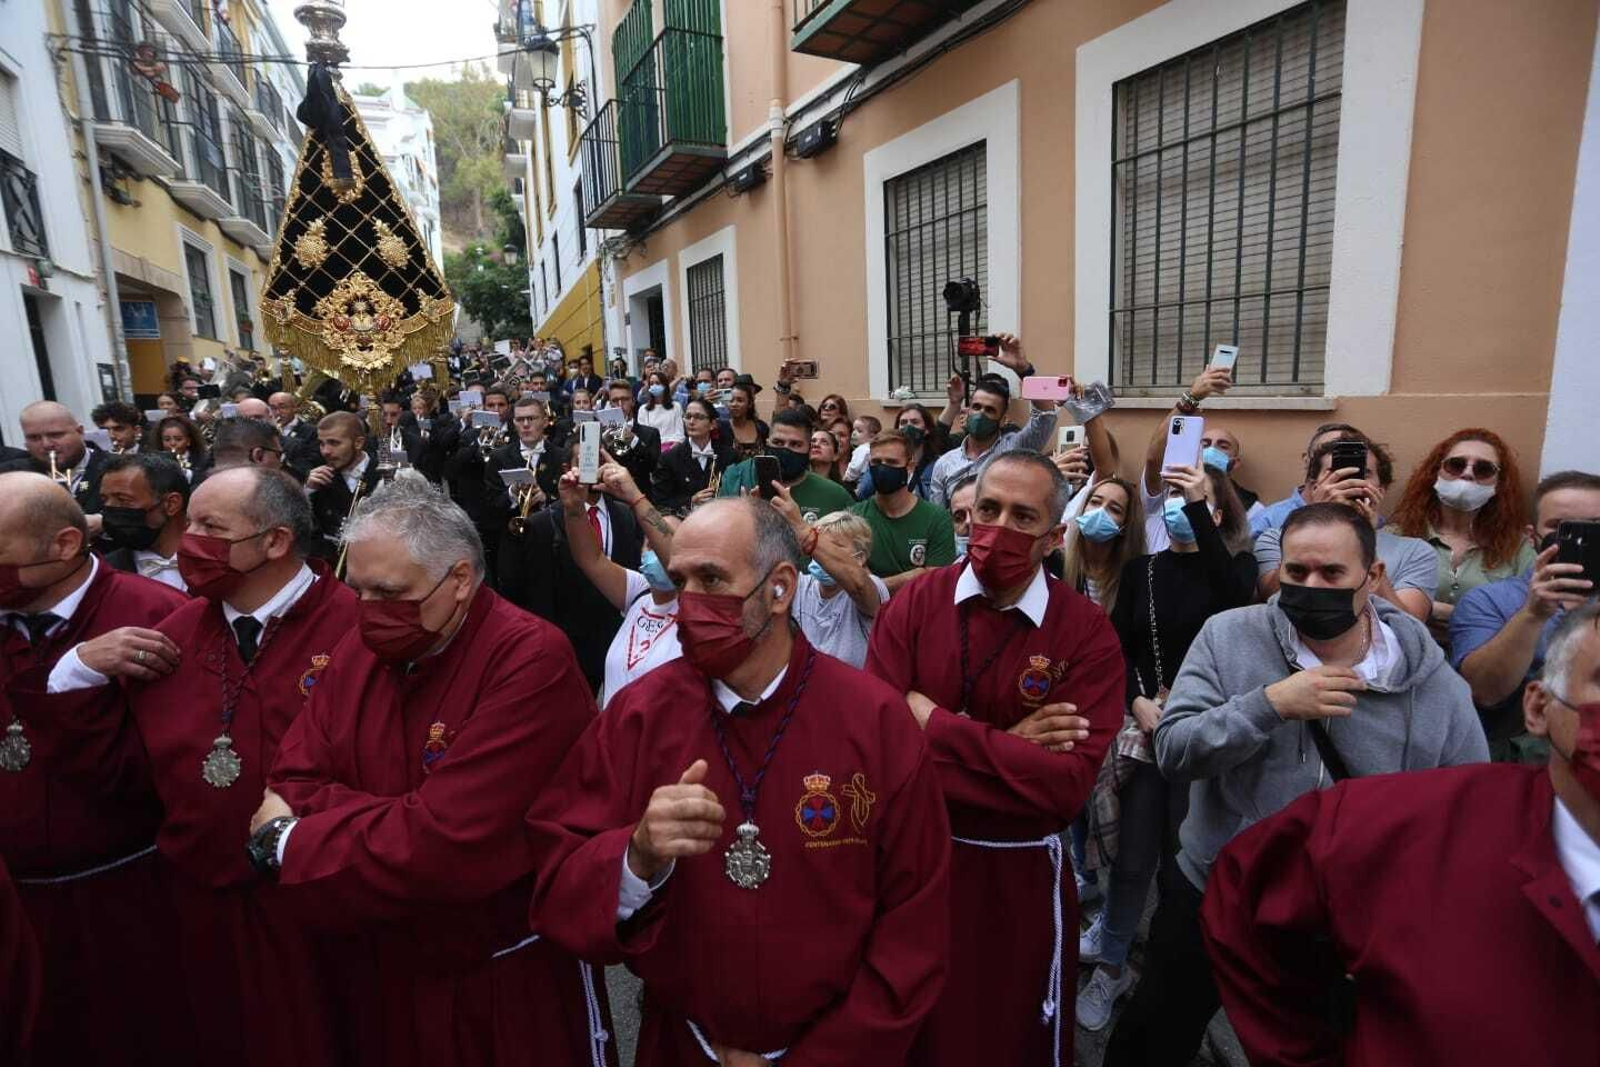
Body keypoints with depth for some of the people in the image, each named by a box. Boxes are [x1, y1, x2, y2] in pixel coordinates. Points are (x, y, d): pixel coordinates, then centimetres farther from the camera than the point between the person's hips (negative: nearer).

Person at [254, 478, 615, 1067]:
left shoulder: (531, 660, -27)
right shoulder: (360, 648, -2)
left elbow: (444, 848, -31)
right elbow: (292, 789, -6)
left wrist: (289, 841, -18)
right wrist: (405, 825, -24)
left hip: (513, 981, -5)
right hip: (388, 972, 6)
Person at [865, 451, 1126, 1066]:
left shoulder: (1088, 634, -13)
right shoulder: (913, 605, -9)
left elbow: (1067, 783, -23)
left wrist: (936, 725, -22)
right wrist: (1009, 748, -21)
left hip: (1020, 874, -1)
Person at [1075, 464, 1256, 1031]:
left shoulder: (1236, 565, 2)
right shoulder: (1140, 570, 8)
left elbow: (1232, 599, -23)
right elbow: (1116, 647, 5)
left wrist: (1198, 506, -27)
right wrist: (1139, 702, -12)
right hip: (1141, 725, 2)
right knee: (1133, 857, 5)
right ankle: (1111, 965, 25)